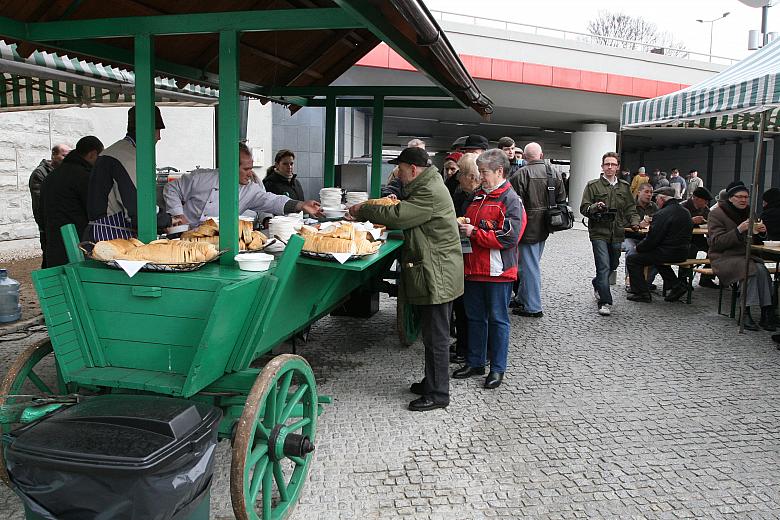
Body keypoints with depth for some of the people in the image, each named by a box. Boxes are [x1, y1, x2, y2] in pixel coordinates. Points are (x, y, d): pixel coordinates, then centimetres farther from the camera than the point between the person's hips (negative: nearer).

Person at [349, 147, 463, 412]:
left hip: (437, 276, -11)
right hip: (434, 273, 11)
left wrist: (363, 210, -10)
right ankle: (432, 382, 31)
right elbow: (406, 217, 19)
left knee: (436, 337, -1)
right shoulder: (426, 187, 16)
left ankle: (438, 394, 9)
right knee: (433, 334, 19)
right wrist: (375, 217, 7)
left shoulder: (430, 192, -19)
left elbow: (397, 216, -23)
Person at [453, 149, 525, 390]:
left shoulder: (511, 200, -11)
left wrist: (474, 233, -18)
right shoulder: (478, 196, 12)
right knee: (475, 317, 15)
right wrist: (462, 228, 2)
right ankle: (475, 362, 28)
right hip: (474, 268, 7)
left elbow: (508, 238, -20)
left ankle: (497, 368, 16)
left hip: (497, 271, -7)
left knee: (497, 319, 4)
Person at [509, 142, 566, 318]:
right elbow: (561, 199, 10)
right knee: (532, 263, 19)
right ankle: (522, 298, 32)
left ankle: (533, 307, 7)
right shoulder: (555, 171, 4)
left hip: (529, 226, -7)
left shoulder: (521, 174, -16)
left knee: (530, 265, 1)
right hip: (545, 227, 7)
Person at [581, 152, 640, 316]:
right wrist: (594, 207, -24)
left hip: (617, 233, 5)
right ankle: (605, 302, -7)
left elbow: (630, 208, 16)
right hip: (599, 232, -5)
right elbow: (583, 208, -3)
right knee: (604, 266, -12)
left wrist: (634, 221, -3)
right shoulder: (593, 185, 0)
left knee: (613, 265, 18)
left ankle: (597, 284, 46)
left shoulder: (624, 187, 12)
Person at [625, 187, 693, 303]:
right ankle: (676, 285, 25)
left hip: (668, 254, -9)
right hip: (683, 253, 9)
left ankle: (641, 293, 1)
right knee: (658, 258, 38)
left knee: (632, 259, 0)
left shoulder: (662, 214, -19)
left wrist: (638, 247, -2)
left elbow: (652, 239, -20)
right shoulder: (685, 212, 9)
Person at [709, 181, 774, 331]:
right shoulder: (717, 214, -3)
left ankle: (766, 313, -26)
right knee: (752, 270, -31)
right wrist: (739, 230, -23)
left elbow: (754, 241, 22)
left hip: (745, 256, 5)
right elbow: (716, 242, -14)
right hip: (724, 258, -5)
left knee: (762, 270, -27)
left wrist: (760, 231, -1)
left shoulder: (748, 212, 15)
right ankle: (745, 313, -26)